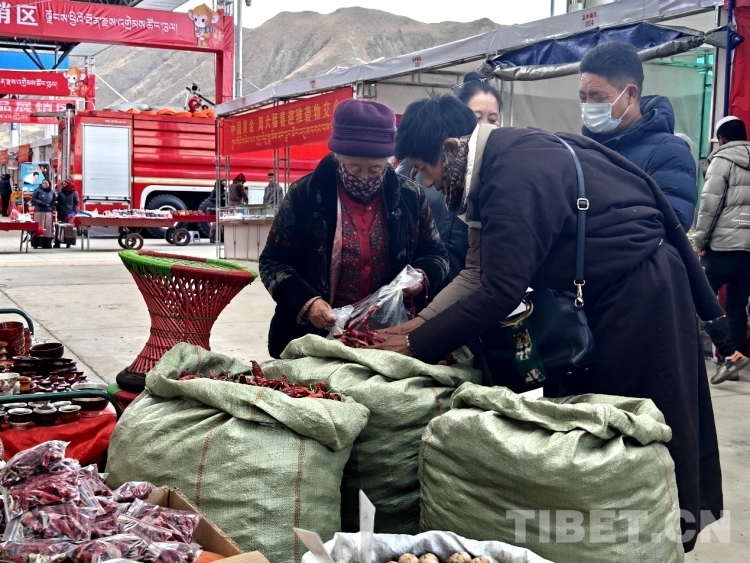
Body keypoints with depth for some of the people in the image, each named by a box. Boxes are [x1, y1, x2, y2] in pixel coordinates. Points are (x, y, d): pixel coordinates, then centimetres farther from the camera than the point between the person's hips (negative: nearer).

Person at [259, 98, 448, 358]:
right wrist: (305, 302, -18)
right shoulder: (305, 194, -6)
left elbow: (435, 254, 11)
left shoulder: (410, 197, -1)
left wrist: (423, 276, -12)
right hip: (313, 338, -1)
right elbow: (273, 262, -2)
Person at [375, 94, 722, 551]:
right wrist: (422, 321, 0)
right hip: (600, 293, 10)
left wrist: (414, 346, -20)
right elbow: (482, 268, 7)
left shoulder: (517, 173, -26)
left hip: (638, 292, -10)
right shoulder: (502, 159, 5)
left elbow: (500, 292, -28)